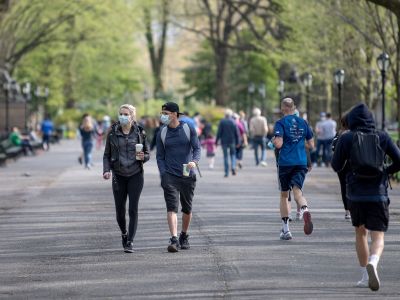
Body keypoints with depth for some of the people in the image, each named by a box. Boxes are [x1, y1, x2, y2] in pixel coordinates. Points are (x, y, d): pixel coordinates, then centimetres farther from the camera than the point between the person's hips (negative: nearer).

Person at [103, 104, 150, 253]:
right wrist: (106, 170, -10)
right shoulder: (113, 133, 1)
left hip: (135, 175, -1)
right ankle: (124, 233, 31)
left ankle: (130, 242, -5)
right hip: (118, 175, 1)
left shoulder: (139, 132, 1)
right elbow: (107, 155, 6)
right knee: (120, 210, 3)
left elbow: (148, 154, 8)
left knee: (133, 209, -8)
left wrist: (143, 157, -15)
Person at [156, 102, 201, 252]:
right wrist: (163, 174, -6)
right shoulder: (162, 133, 5)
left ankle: (184, 236, 31)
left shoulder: (189, 129, 1)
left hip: (188, 175, 1)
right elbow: (160, 156, 7)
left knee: (187, 209, 11)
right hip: (170, 176, 0)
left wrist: (194, 161, -24)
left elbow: (197, 148, -3)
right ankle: (174, 240, -23)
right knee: (172, 208, -15)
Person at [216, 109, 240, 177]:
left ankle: (226, 172, 3)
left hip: (224, 141, -1)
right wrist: (237, 142, 7)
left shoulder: (222, 122, -7)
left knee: (225, 156, 6)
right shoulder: (233, 122, -3)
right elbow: (237, 133, -1)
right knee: (233, 154, 16)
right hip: (232, 141, 1)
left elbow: (219, 132, -7)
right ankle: (233, 167, -9)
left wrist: (216, 141, 0)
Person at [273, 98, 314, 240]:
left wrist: (273, 140, 6)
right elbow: (311, 145, 12)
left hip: (285, 163, -2)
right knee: (297, 191, -7)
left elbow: (278, 144, -16)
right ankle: (304, 209, -43)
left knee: (284, 195, 11)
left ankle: (285, 230, 13)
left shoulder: (281, 123, -5)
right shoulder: (303, 123, 9)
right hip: (301, 163, 2)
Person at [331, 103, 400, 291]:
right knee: (378, 237, -4)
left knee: (360, 233, 20)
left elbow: (336, 166, 2)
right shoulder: (382, 137, 1)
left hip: (355, 194, 1)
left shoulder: (346, 138, -2)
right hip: (378, 194, -1)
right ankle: (373, 263, -35)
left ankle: (365, 276, 19)